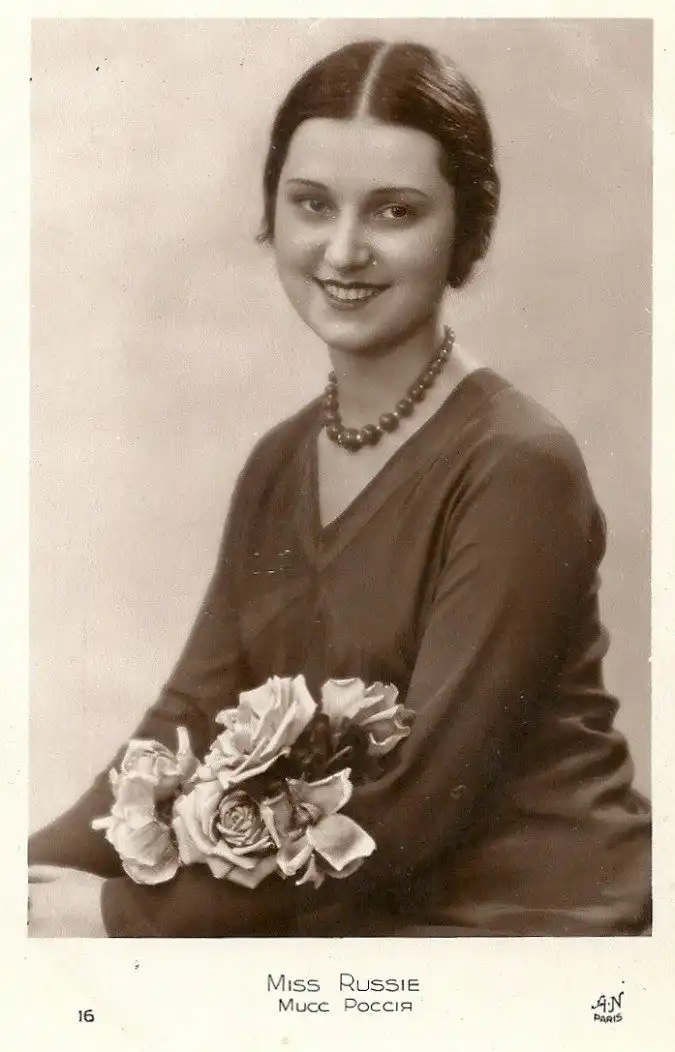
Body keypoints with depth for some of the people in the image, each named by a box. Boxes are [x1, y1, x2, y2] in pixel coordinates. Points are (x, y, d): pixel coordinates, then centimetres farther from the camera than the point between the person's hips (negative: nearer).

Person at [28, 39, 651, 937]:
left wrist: (128, 913, -17)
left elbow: (412, 794, -19)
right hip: (338, 914, 6)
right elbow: (197, 716, 0)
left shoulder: (517, 467, -17)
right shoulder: (279, 465, 5)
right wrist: (51, 862, -15)